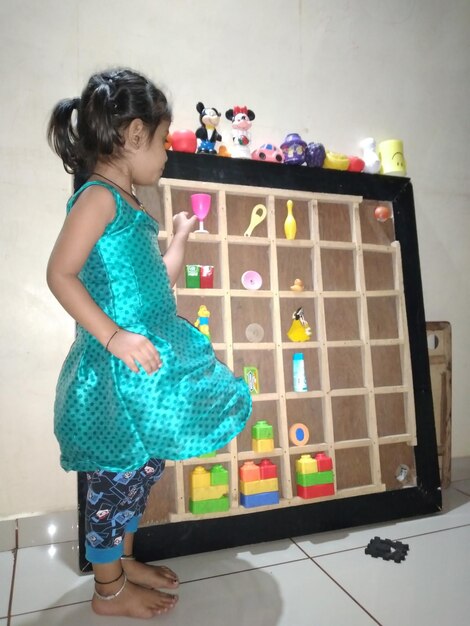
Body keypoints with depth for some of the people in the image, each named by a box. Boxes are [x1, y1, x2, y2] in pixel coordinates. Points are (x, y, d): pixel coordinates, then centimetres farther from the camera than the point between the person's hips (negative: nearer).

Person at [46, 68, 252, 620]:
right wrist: (112, 335, -28)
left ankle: (124, 559, 40)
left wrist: (180, 236, 29)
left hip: (147, 361, 10)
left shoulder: (129, 207, 16)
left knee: (142, 468, 20)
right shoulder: (98, 197, -12)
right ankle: (109, 591, 28)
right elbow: (60, 274, -21)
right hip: (117, 371, -9)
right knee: (116, 476, 6)